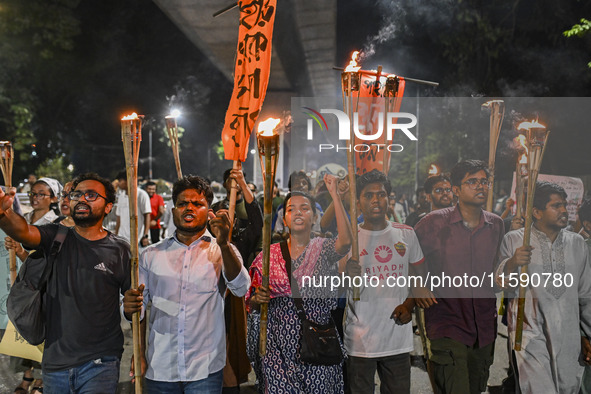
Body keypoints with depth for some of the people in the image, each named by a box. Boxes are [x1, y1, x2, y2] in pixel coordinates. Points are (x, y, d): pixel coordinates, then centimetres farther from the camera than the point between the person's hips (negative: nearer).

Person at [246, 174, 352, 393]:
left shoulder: (323, 250, 1)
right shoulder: (269, 255, 5)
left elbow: (345, 241, -23)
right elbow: (251, 305, 10)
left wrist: (334, 194, -23)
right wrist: (258, 299, -14)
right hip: (279, 345, 1)